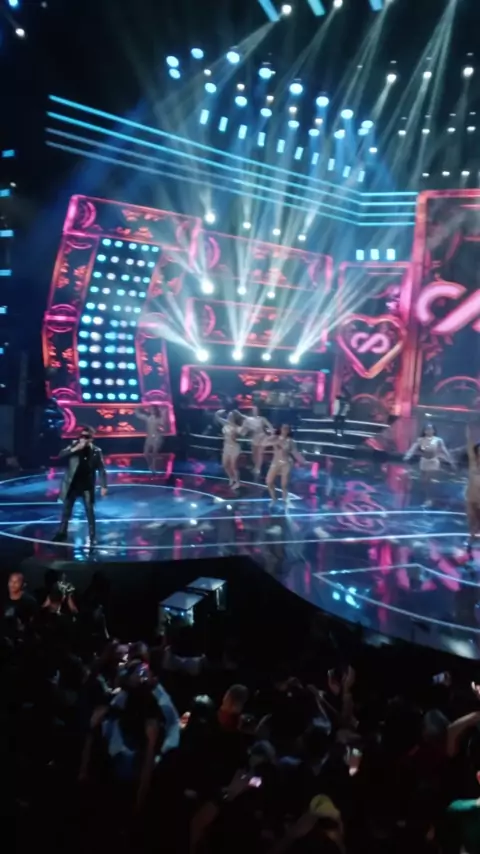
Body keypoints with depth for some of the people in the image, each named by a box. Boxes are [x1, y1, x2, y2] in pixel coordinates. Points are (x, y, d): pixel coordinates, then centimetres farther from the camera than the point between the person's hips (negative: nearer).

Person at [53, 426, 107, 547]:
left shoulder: (96, 451, -5)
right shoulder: (74, 446, -1)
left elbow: (101, 469, -2)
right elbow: (61, 455, -13)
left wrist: (103, 486, -6)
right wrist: (75, 449, -25)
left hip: (87, 486, -1)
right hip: (72, 484, 2)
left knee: (90, 511, 3)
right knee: (66, 509, 10)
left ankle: (92, 537, 11)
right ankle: (62, 532, 25)